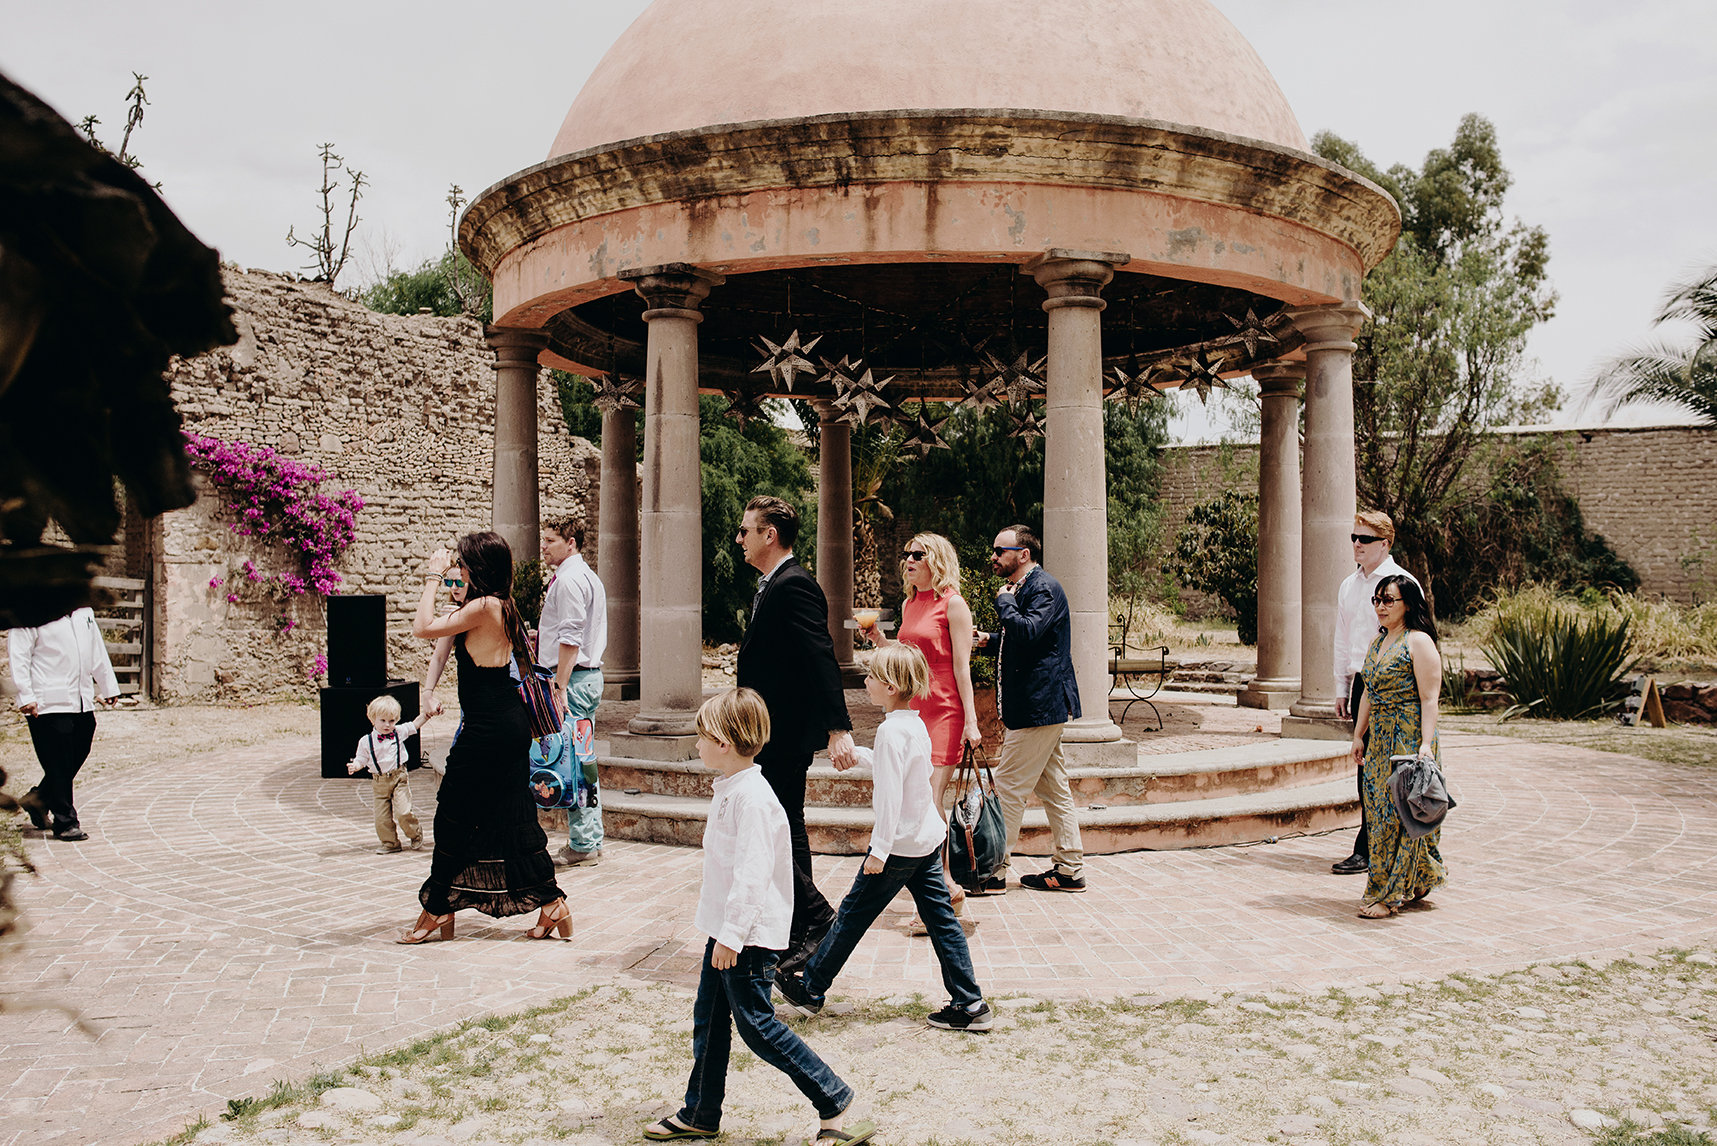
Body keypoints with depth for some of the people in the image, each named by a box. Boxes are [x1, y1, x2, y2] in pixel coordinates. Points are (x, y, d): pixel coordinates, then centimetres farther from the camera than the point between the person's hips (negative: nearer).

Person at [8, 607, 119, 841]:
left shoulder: (84, 613, 16)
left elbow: (97, 653, 22)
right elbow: (18, 656, -10)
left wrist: (108, 687, 23)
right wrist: (26, 697, -17)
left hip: (82, 703, 7)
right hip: (48, 705, -7)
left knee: (77, 757, 10)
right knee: (58, 765, -3)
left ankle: (37, 800, 32)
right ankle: (65, 823, 6)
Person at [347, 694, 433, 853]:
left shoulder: (399, 732, 2)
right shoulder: (366, 742, -2)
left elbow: (414, 725, 15)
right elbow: (361, 759, 1)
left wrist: (426, 715, 3)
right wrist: (354, 766, -19)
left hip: (398, 777, -1)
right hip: (379, 782, 1)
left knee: (403, 811, -12)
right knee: (381, 816, 2)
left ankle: (416, 833, 13)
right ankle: (390, 843, 19)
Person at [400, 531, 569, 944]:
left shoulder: (484, 607, -16)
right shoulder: (501, 606, 11)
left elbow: (423, 627, -17)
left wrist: (434, 577, -7)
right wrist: (444, 579, 23)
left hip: (487, 730, -9)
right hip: (510, 724, 9)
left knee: (454, 818, 5)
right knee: (511, 816, 12)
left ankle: (436, 909, 18)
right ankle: (551, 904, 14)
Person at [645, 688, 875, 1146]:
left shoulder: (752, 797, -22)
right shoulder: (729, 790, 10)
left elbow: (752, 873, -26)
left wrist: (731, 935, -25)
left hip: (749, 936, -10)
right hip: (727, 929, 10)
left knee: (756, 1023, -3)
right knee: (709, 1019, 15)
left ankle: (835, 1101, 7)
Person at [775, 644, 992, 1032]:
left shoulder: (891, 730, -20)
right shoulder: (915, 724, 8)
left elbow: (891, 795, -23)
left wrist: (879, 850, -20)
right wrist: (859, 754, 37)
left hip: (900, 843, -9)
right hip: (929, 837, 9)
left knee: (853, 914, 5)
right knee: (940, 919, 10)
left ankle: (811, 990, 19)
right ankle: (969, 1004, 10)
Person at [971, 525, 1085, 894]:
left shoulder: (1044, 588, -14)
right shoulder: (1022, 589, 17)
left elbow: (1028, 631, -29)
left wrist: (1004, 602, -15)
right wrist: (989, 641, 6)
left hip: (1038, 707, -10)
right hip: (1039, 707, 10)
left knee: (1008, 787, -6)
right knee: (1053, 789, 13)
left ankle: (995, 871, 1)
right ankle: (1070, 870, 20)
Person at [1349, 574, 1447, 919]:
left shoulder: (1419, 642, -10)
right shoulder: (1378, 642, 15)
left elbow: (1429, 699, -15)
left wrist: (1426, 743, -21)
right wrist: (1359, 735, 17)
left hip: (1409, 738, -8)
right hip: (1380, 739, 8)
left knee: (1397, 812, -5)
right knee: (1380, 809, 10)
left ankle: (1390, 894, 3)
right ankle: (1414, 885, 24)